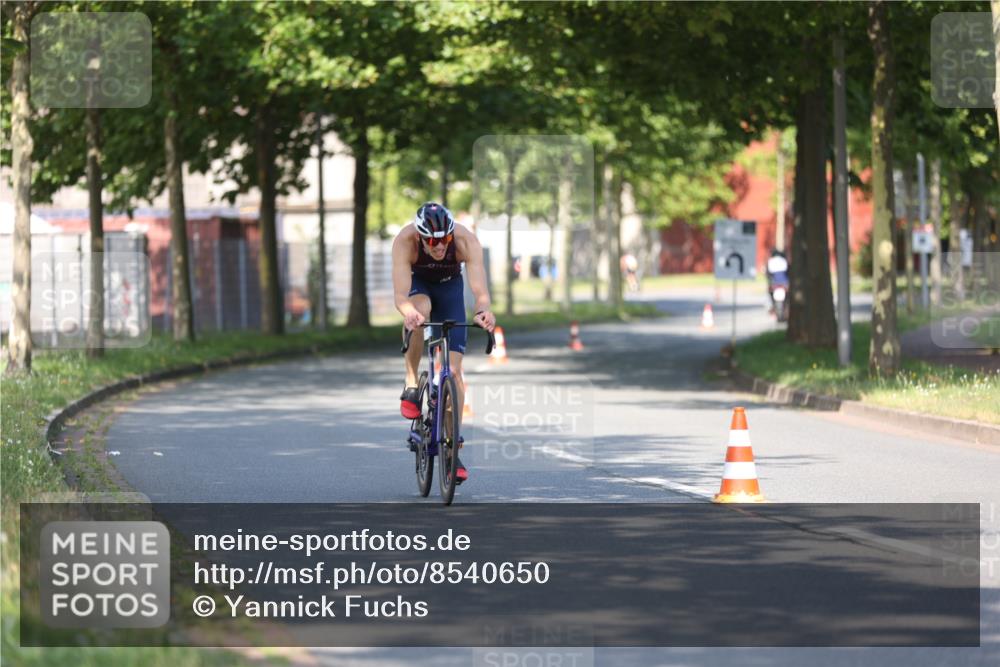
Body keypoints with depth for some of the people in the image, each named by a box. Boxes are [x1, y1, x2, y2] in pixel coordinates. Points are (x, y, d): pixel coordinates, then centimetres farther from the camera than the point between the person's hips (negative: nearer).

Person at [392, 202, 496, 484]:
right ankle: (411, 385, -21)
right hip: (417, 285, -1)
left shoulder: (466, 241, -34)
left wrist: (483, 310, -64)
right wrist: (408, 312, -65)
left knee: (453, 369, -8)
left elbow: (480, 288, -42)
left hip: (450, 287, 1)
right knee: (420, 311, -39)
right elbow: (400, 294, -43)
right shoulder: (405, 241, -36)